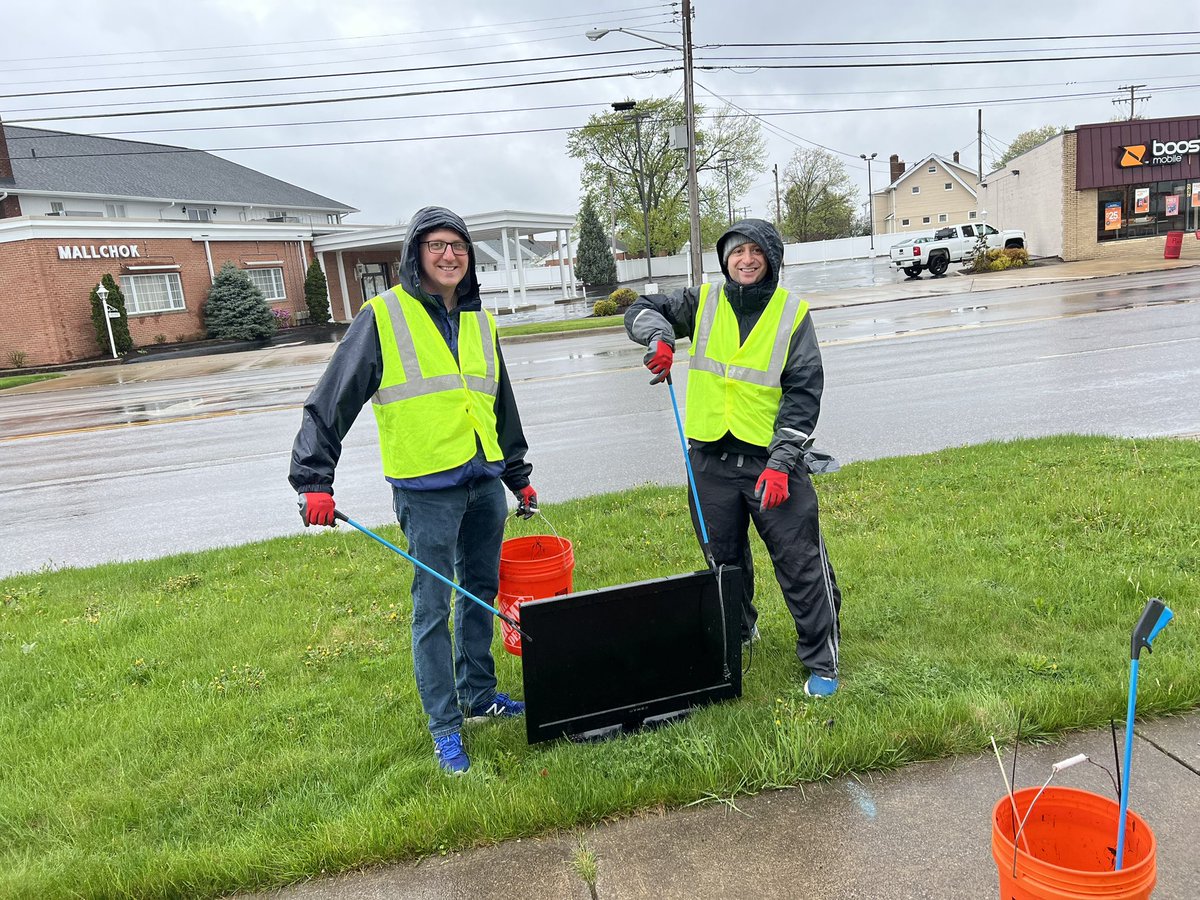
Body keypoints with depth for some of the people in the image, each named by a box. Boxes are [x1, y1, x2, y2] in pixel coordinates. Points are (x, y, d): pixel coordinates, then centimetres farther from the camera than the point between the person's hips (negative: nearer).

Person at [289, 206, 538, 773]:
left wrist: (519, 476, 24)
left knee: (481, 590, 16)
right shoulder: (383, 317, -6)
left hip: (485, 481, 6)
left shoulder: (480, 322, 12)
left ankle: (478, 693, 35)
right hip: (427, 489, -6)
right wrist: (314, 480, -13)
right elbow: (331, 403, -7)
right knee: (432, 607, 1)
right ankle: (444, 727, 15)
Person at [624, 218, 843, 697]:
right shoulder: (702, 302, 2)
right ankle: (737, 633, 43)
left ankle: (821, 661, 18)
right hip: (711, 458, 3)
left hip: (774, 458, -2)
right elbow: (641, 309, 8)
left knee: (801, 563, 0)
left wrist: (780, 463, -15)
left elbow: (804, 393, -7)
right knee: (724, 559, 18)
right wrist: (659, 335, -17)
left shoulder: (792, 312, -3)